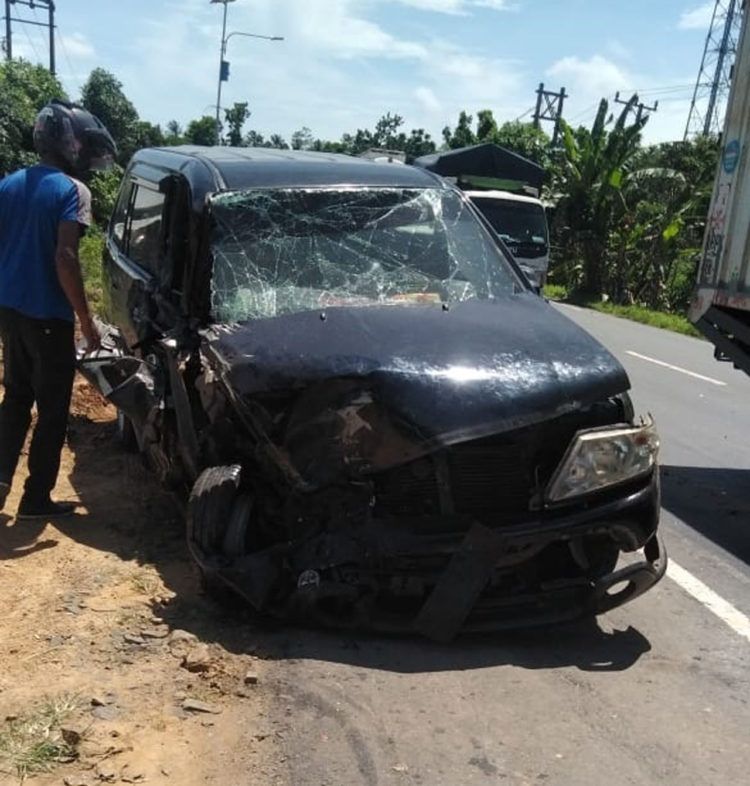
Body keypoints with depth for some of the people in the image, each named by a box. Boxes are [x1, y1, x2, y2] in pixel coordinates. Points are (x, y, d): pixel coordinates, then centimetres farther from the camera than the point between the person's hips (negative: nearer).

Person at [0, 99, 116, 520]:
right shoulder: (72, 191, -13)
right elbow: (65, 258, -21)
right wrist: (87, 320, -16)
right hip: (48, 316, -7)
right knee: (52, 409, 5)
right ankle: (36, 498, 12)